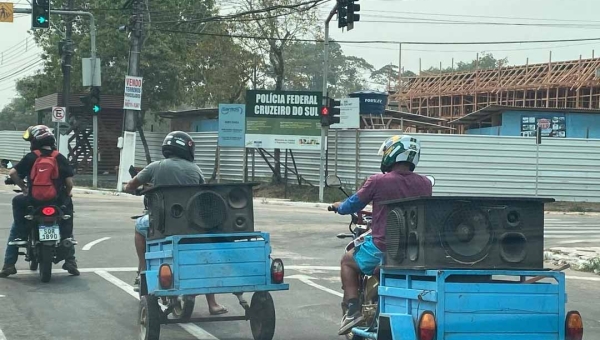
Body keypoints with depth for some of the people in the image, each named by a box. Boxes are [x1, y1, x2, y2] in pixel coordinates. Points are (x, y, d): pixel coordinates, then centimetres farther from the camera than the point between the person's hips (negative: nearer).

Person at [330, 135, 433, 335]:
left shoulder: (378, 181, -12)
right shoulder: (424, 184, -1)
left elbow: (352, 206, 1)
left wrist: (339, 207, 25)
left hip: (382, 249, -4)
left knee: (348, 261, 24)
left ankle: (353, 310, 11)